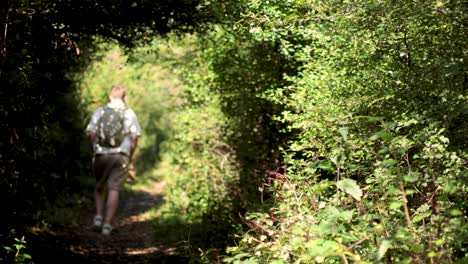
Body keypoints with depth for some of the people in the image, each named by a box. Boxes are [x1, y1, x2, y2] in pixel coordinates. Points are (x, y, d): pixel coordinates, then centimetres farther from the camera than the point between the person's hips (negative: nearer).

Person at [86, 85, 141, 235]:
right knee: (113, 189, 0)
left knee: (100, 186, 21)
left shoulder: (99, 112, 4)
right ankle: (107, 224, -4)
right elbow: (135, 138, -1)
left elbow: (91, 134, -1)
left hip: (101, 155, 1)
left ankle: (98, 217, 10)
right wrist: (131, 159, 10)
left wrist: (95, 151, 13)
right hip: (121, 156, -1)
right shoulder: (129, 114, 2)